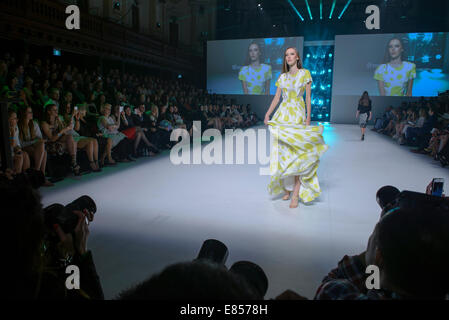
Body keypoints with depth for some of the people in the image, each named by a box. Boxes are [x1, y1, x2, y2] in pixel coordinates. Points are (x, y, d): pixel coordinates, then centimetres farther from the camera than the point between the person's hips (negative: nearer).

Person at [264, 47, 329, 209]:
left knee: (297, 153, -7)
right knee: (282, 152, 0)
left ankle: (296, 194, -5)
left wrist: (308, 118, -8)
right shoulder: (282, 76, 13)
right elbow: (276, 97, 13)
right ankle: (286, 188, 13)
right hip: (282, 115, 4)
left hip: (298, 115, -3)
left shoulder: (305, 73, 3)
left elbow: (308, 97, -1)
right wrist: (268, 114, 4)